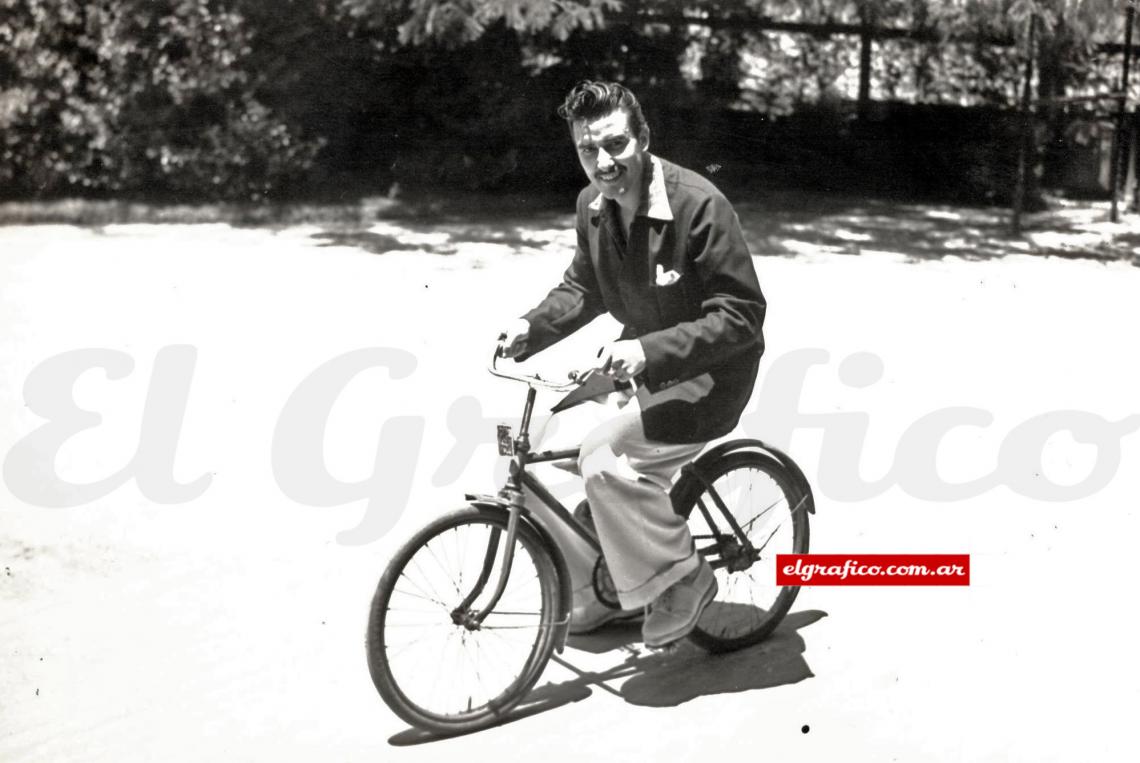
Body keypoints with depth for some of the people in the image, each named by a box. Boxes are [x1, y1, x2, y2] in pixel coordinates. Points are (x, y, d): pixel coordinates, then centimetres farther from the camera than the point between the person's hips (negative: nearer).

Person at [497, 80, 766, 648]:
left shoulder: (698, 205, -24)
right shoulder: (593, 205, -1)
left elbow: (741, 315, -24)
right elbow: (583, 287, 15)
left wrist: (649, 350, -35)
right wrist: (531, 327, -4)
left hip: (704, 376, -8)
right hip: (639, 366, 8)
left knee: (606, 461, -27)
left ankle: (682, 579, -4)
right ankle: (602, 589, 24)